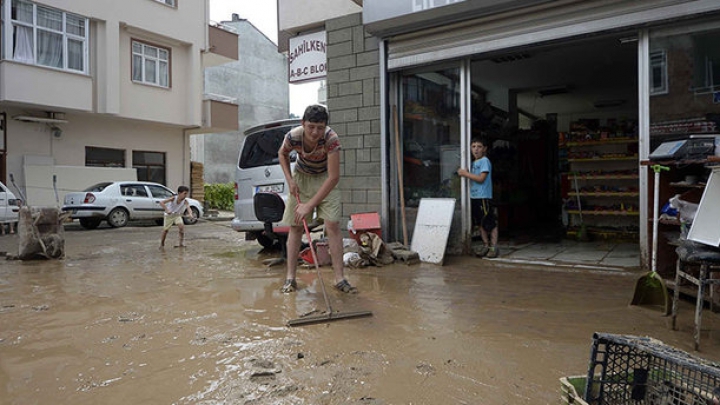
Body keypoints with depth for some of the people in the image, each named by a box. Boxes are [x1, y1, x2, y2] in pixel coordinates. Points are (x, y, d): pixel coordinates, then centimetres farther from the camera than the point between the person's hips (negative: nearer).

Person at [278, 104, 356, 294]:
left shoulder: (331, 139, -34)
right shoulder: (293, 137, -26)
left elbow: (334, 177, -32)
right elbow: (282, 154, 1)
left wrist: (310, 205, -31)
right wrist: (290, 180, -10)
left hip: (325, 179, -2)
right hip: (301, 177, 2)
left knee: (333, 225, -13)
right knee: (295, 227, 0)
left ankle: (339, 278, -7)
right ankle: (290, 278, 8)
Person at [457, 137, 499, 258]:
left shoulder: (485, 161, -8)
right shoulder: (473, 163, 17)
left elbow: (481, 179, -17)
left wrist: (466, 173, -11)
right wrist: (464, 173, 5)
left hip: (484, 197, -9)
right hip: (474, 197, 9)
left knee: (490, 223, -2)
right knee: (480, 223, 12)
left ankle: (494, 247, 3)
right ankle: (486, 245, 21)